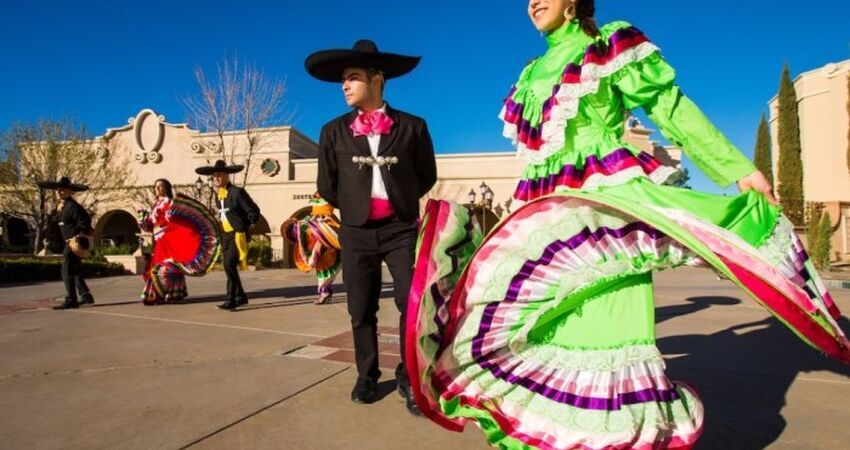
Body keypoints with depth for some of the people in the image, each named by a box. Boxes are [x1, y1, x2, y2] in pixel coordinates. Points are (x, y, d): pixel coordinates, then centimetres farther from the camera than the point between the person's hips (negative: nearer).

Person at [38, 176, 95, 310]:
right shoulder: (63, 206, 15)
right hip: (71, 242, 11)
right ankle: (85, 296, 26)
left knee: (67, 271, -9)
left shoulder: (72, 206, -16)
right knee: (75, 271, 18)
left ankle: (71, 300, -4)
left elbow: (85, 221, -21)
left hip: (76, 242, -11)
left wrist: (80, 236, -20)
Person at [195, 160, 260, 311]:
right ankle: (241, 296, 25)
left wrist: (243, 226, -6)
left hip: (237, 234, -8)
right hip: (225, 235, 8)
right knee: (228, 267, 10)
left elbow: (254, 212, -11)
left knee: (230, 265, -16)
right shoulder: (218, 194, 12)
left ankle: (231, 300, -10)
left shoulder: (237, 192, -12)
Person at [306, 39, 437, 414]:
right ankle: (367, 376, 26)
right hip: (356, 231, 2)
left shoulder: (412, 126, 0)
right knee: (361, 310, 9)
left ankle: (408, 379, 13)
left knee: (413, 304, -3)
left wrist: (400, 201, 10)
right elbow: (327, 186, 12)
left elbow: (427, 175, 10)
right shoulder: (334, 131, 4)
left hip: (401, 228, -1)